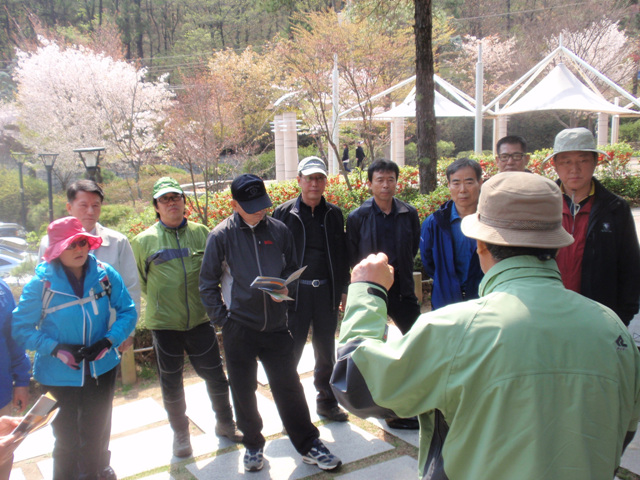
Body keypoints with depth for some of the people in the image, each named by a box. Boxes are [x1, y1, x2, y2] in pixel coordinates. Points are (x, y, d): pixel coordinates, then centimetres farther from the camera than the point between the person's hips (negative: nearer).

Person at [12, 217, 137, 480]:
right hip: (59, 375, -3)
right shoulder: (41, 283, -17)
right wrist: (56, 348, -24)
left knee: (96, 430, 24)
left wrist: (109, 341, -20)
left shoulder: (105, 274, -11)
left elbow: (128, 311, -5)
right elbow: (21, 328, -12)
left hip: (101, 368, 3)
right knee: (68, 437, 14)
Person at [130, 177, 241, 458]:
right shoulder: (144, 240, -1)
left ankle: (225, 424, 31)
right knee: (171, 383, 11)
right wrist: (160, 301, 6)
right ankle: (180, 433, 31)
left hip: (199, 319, 1)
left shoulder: (200, 233, 3)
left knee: (215, 376, 8)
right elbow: (141, 281, 10)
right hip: (164, 322, -1)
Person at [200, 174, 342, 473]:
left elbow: (291, 267, 12)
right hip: (239, 327, -1)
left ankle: (309, 445, 19)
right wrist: (222, 317, -5)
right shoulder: (221, 236, -4)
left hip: (275, 324, 1)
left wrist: (285, 288, -8)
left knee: (288, 387, 6)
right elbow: (208, 283, 1)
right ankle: (253, 445, 29)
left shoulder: (279, 230, 2)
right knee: (243, 391, 10)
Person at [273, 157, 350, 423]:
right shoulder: (285, 213, -1)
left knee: (326, 350, 14)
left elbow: (341, 254, 12)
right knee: (292, 350, 2)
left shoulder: (334, 214, 8)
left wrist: (343, 288, 8)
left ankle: (327, 401, 30)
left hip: (327, 291, 3)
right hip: (296, 291, -3)